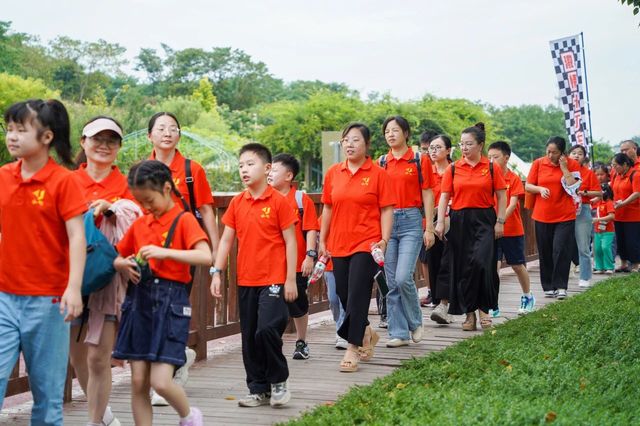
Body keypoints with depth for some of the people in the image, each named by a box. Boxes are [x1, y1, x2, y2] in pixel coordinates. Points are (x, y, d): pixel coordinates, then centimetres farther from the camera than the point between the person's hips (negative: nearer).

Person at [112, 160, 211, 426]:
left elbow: (206, 257, -19)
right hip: (139, 301, 5)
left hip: (170, 302, -5)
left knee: (161, 382, -10)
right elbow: (117, 259, 22)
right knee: (138, 382, 3)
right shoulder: (139, 225, 12)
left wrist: (165, 252, -24)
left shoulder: (184, 220, -4)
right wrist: (125, 265, -1)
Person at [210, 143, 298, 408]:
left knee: (267, 330, -16)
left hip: (273, 280, -6)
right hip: (246, 280, 6)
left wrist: (291, 279, -8)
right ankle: (258, 389, 20)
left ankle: (279, 381, 5)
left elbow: (290, 241, -5)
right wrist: (217, 273, 2)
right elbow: (226, 239, 10)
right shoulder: (237, 203, 7)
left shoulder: (278, 201, -7)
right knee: (249, 337, 9)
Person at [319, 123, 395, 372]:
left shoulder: (377, 174, -3)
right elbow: (328, 209, 13)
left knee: (357, 295, -9)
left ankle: (353, 348, -2)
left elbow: (387, 210, -3)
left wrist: (384, 240, -12)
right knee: (343, 295, 10)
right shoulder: (333, 173, 7)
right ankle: (366, 334, 34)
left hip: (366, 244, -5)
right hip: (338, 244, 5)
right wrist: (322, 241, 11)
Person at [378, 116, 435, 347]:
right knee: (392, 282, 4)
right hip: (386, 222, 4)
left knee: (403, 277, -14)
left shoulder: (420, 160, 1)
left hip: (411, 222, -4)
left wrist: (429, 228, -4)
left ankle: (415, 321, 10)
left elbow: (427, 195, 1)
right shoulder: (381, 162, 9)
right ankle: (399, 333, 11)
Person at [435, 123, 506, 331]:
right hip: (459, 221, 2)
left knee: (482, 262, -16)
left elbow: (501, 196, 4)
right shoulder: (453, 169, 6)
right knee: (462, 267, 3)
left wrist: (500, 222, -4)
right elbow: (444, 196, 4)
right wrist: (440, 222, -6)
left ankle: (483, 308, 1)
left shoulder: (492, 168, 2)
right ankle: (469, 313, 13)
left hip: (484, 220, -2)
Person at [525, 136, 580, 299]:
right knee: (545, 253, 7)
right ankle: (548, 287, 17)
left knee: (561, 251, -9)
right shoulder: (538, 163, 2)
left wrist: (564, 168, -15)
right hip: (542, 216, 2)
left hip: (565, 216, -2)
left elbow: (573, 187, -11)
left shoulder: (572, 164, -2)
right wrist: (540, 189, -15)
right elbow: (528, 186, 4)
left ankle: (561, 286, -3)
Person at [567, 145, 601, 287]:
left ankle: (585, 278, 5)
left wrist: (584, 193, -14)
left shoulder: (589, 173, 2)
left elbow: (598, 192, -1)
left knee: (583, 247, -1)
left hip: (582, 211, -2)